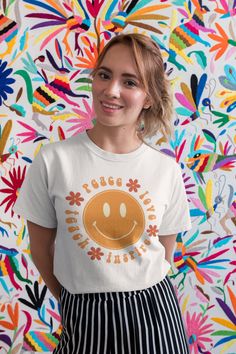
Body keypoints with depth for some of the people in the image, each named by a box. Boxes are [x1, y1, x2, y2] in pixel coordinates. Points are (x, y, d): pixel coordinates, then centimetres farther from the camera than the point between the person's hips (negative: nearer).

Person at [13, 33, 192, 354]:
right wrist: (73, 300, 8)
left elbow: (164, 255, 5)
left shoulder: (168, 170, -7)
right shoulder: (53, 160, -12)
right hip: (84, 315, -1)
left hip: (153, 312, 2)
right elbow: (41, 249, -1)